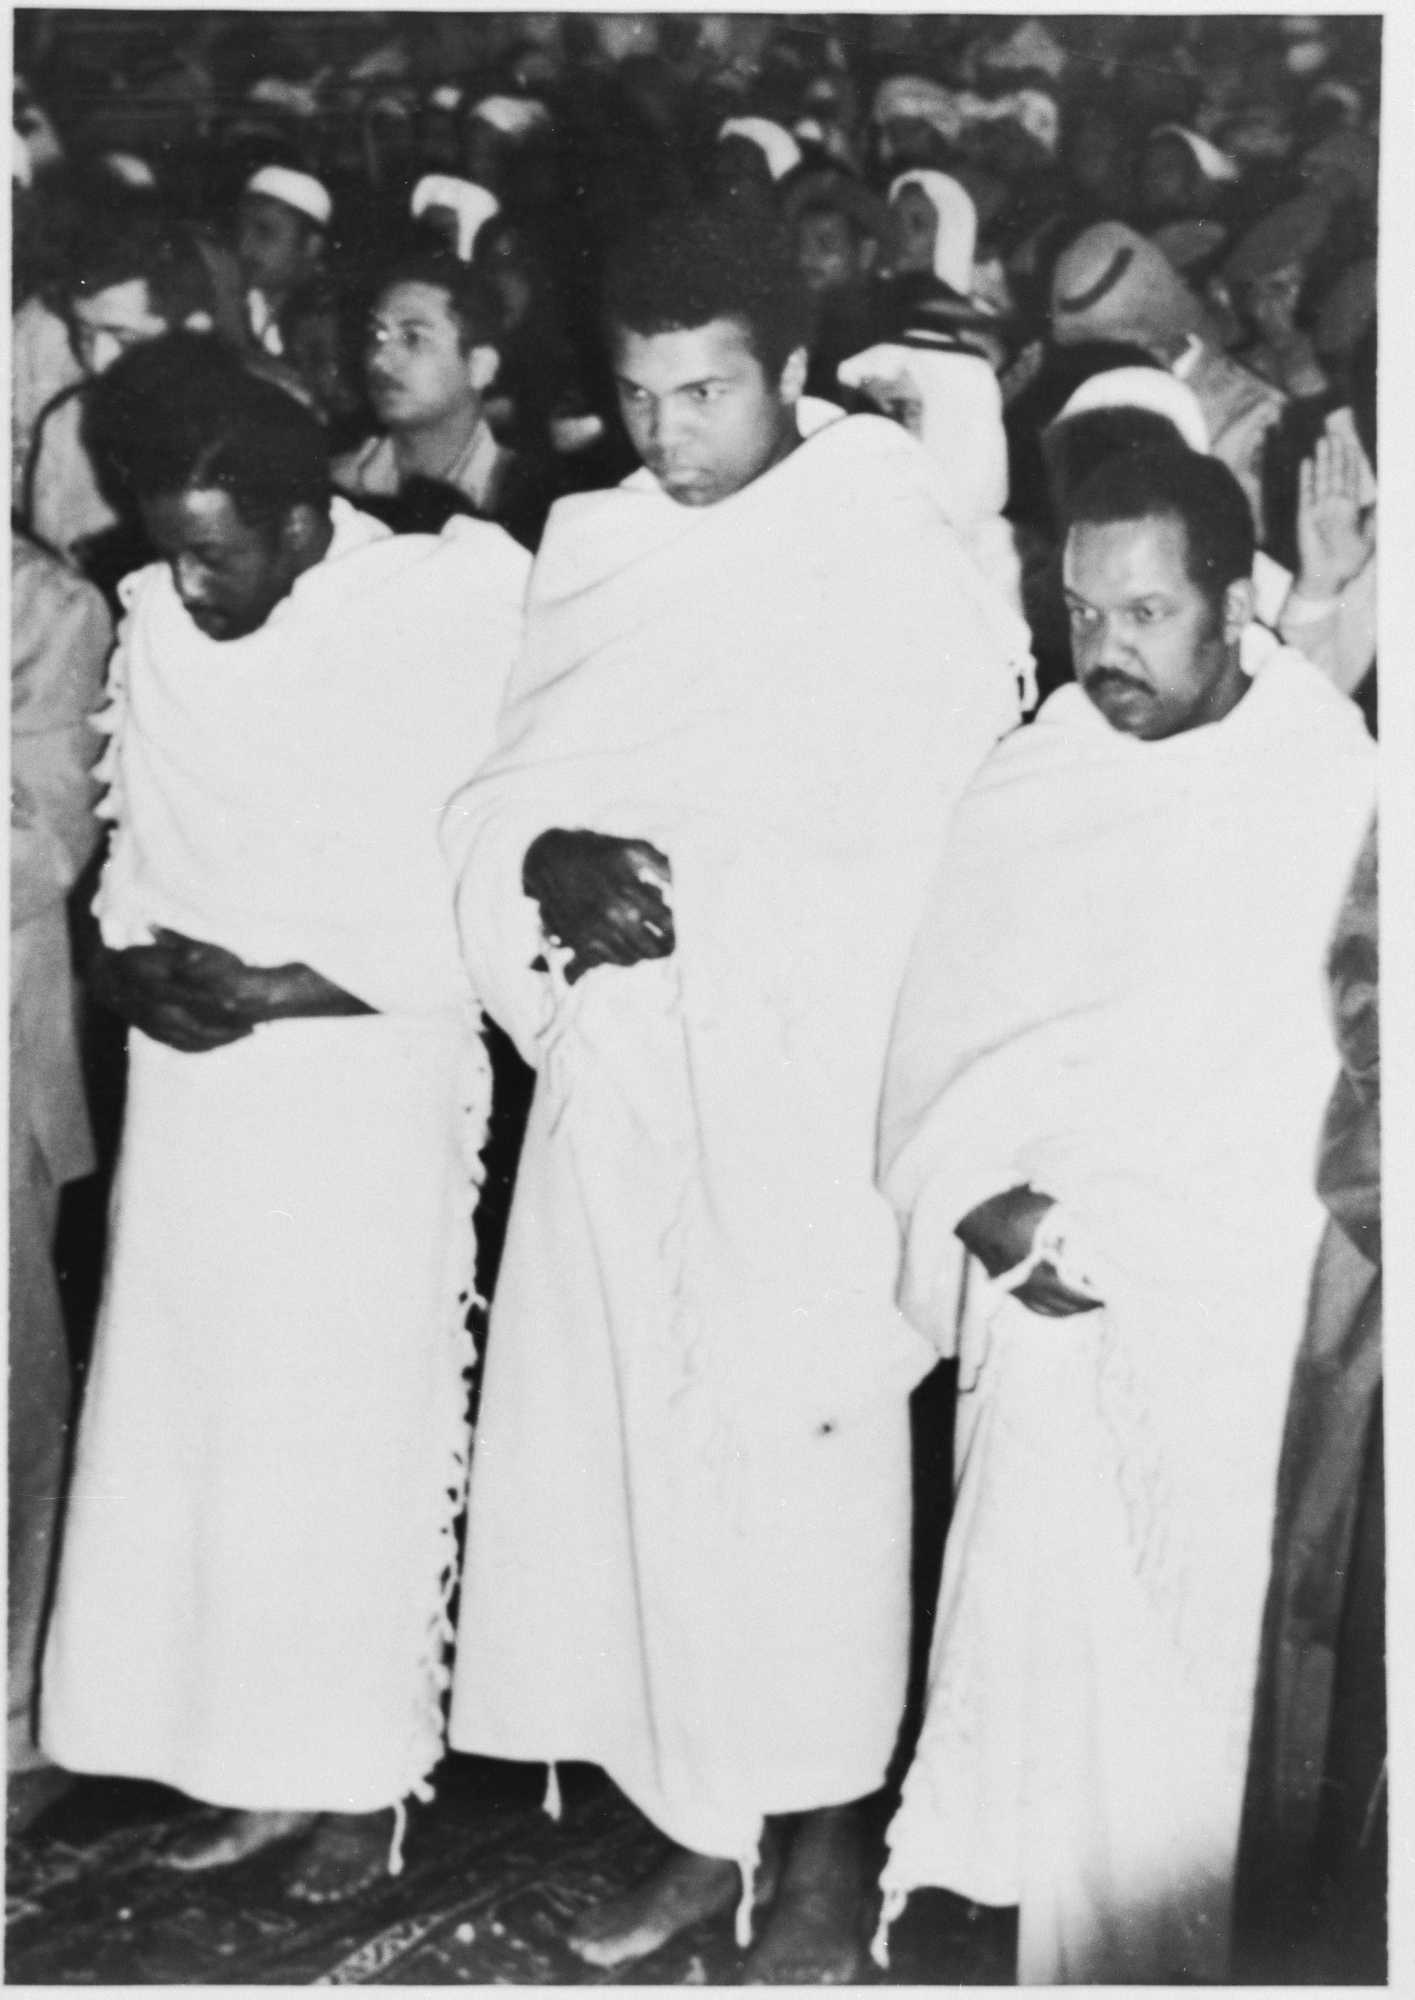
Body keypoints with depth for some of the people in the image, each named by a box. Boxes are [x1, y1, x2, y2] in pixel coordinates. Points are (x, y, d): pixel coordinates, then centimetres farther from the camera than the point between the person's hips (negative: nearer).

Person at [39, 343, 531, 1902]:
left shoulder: (444, 619, -10)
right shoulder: (154, 620, 3)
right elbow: (134, 847, 11)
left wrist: (271, 992, -13)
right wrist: (127, 957, -7)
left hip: (366, 1088, -4)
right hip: (194, 1093, 5)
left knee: (350, 1433, 2)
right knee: (188, 1423, 7)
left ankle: (362, 1779, 18)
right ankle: (253, 1761, 21)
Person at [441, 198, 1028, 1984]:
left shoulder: (891, 552, -4)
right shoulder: (591, 548, 10)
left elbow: (919, 839, -9)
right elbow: (503, 787, 9)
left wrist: (687, 891, -16)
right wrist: (544, 861, -12)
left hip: (800, 1087, -4)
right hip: (616, 1080, 5)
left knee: (806, 1462, 2)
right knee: (624, 1447, 8)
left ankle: (825, 1856, 21)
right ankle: (706, 1830, 26)